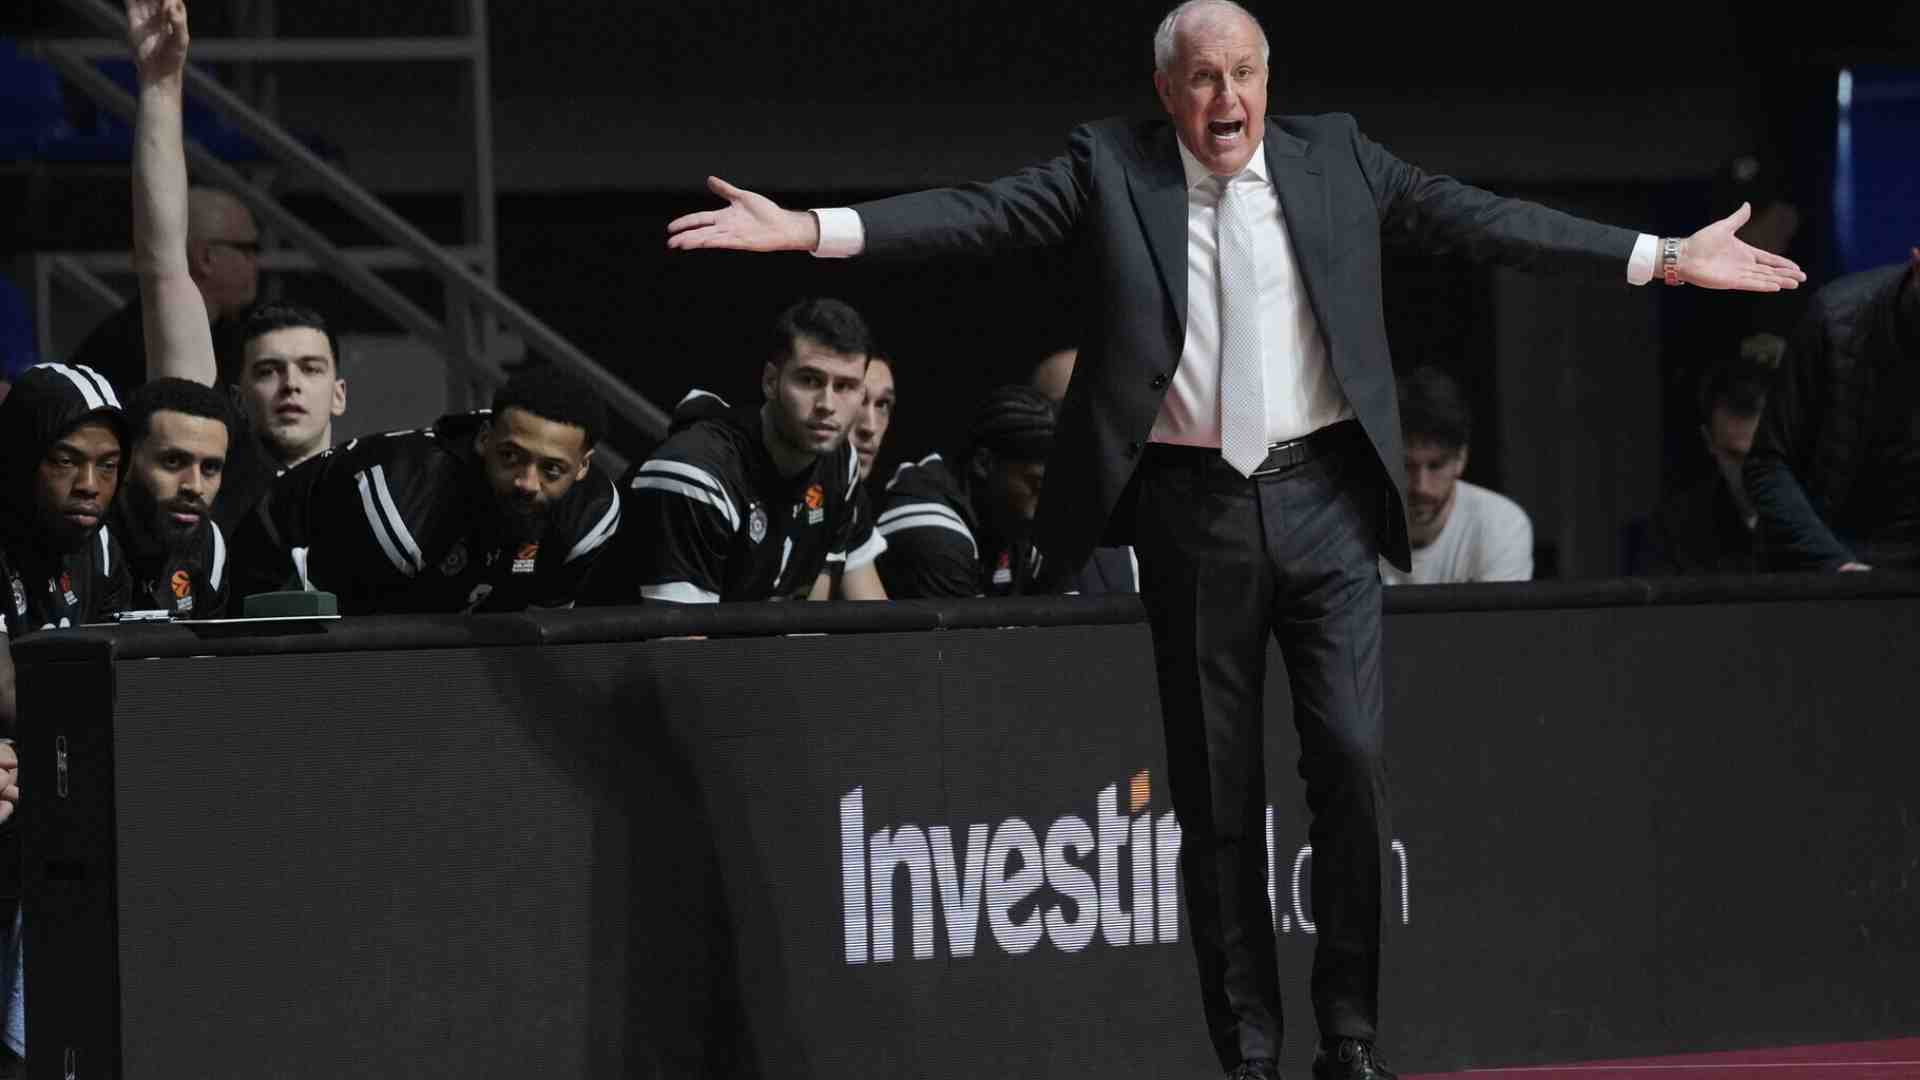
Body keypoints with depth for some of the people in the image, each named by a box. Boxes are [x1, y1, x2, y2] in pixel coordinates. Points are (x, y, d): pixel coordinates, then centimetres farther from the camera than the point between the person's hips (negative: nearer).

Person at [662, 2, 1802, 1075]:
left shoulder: (1337, 158, 7)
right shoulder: (1109, 168, 2)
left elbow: (1481, 219, 7)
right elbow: (981, 213, -7)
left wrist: (1663, 257, 3)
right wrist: (809, 230, -20)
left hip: (1322, 497, 1)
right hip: (1191, 511, 0)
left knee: (1354, 759, -8)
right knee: (1217, 793, 4)